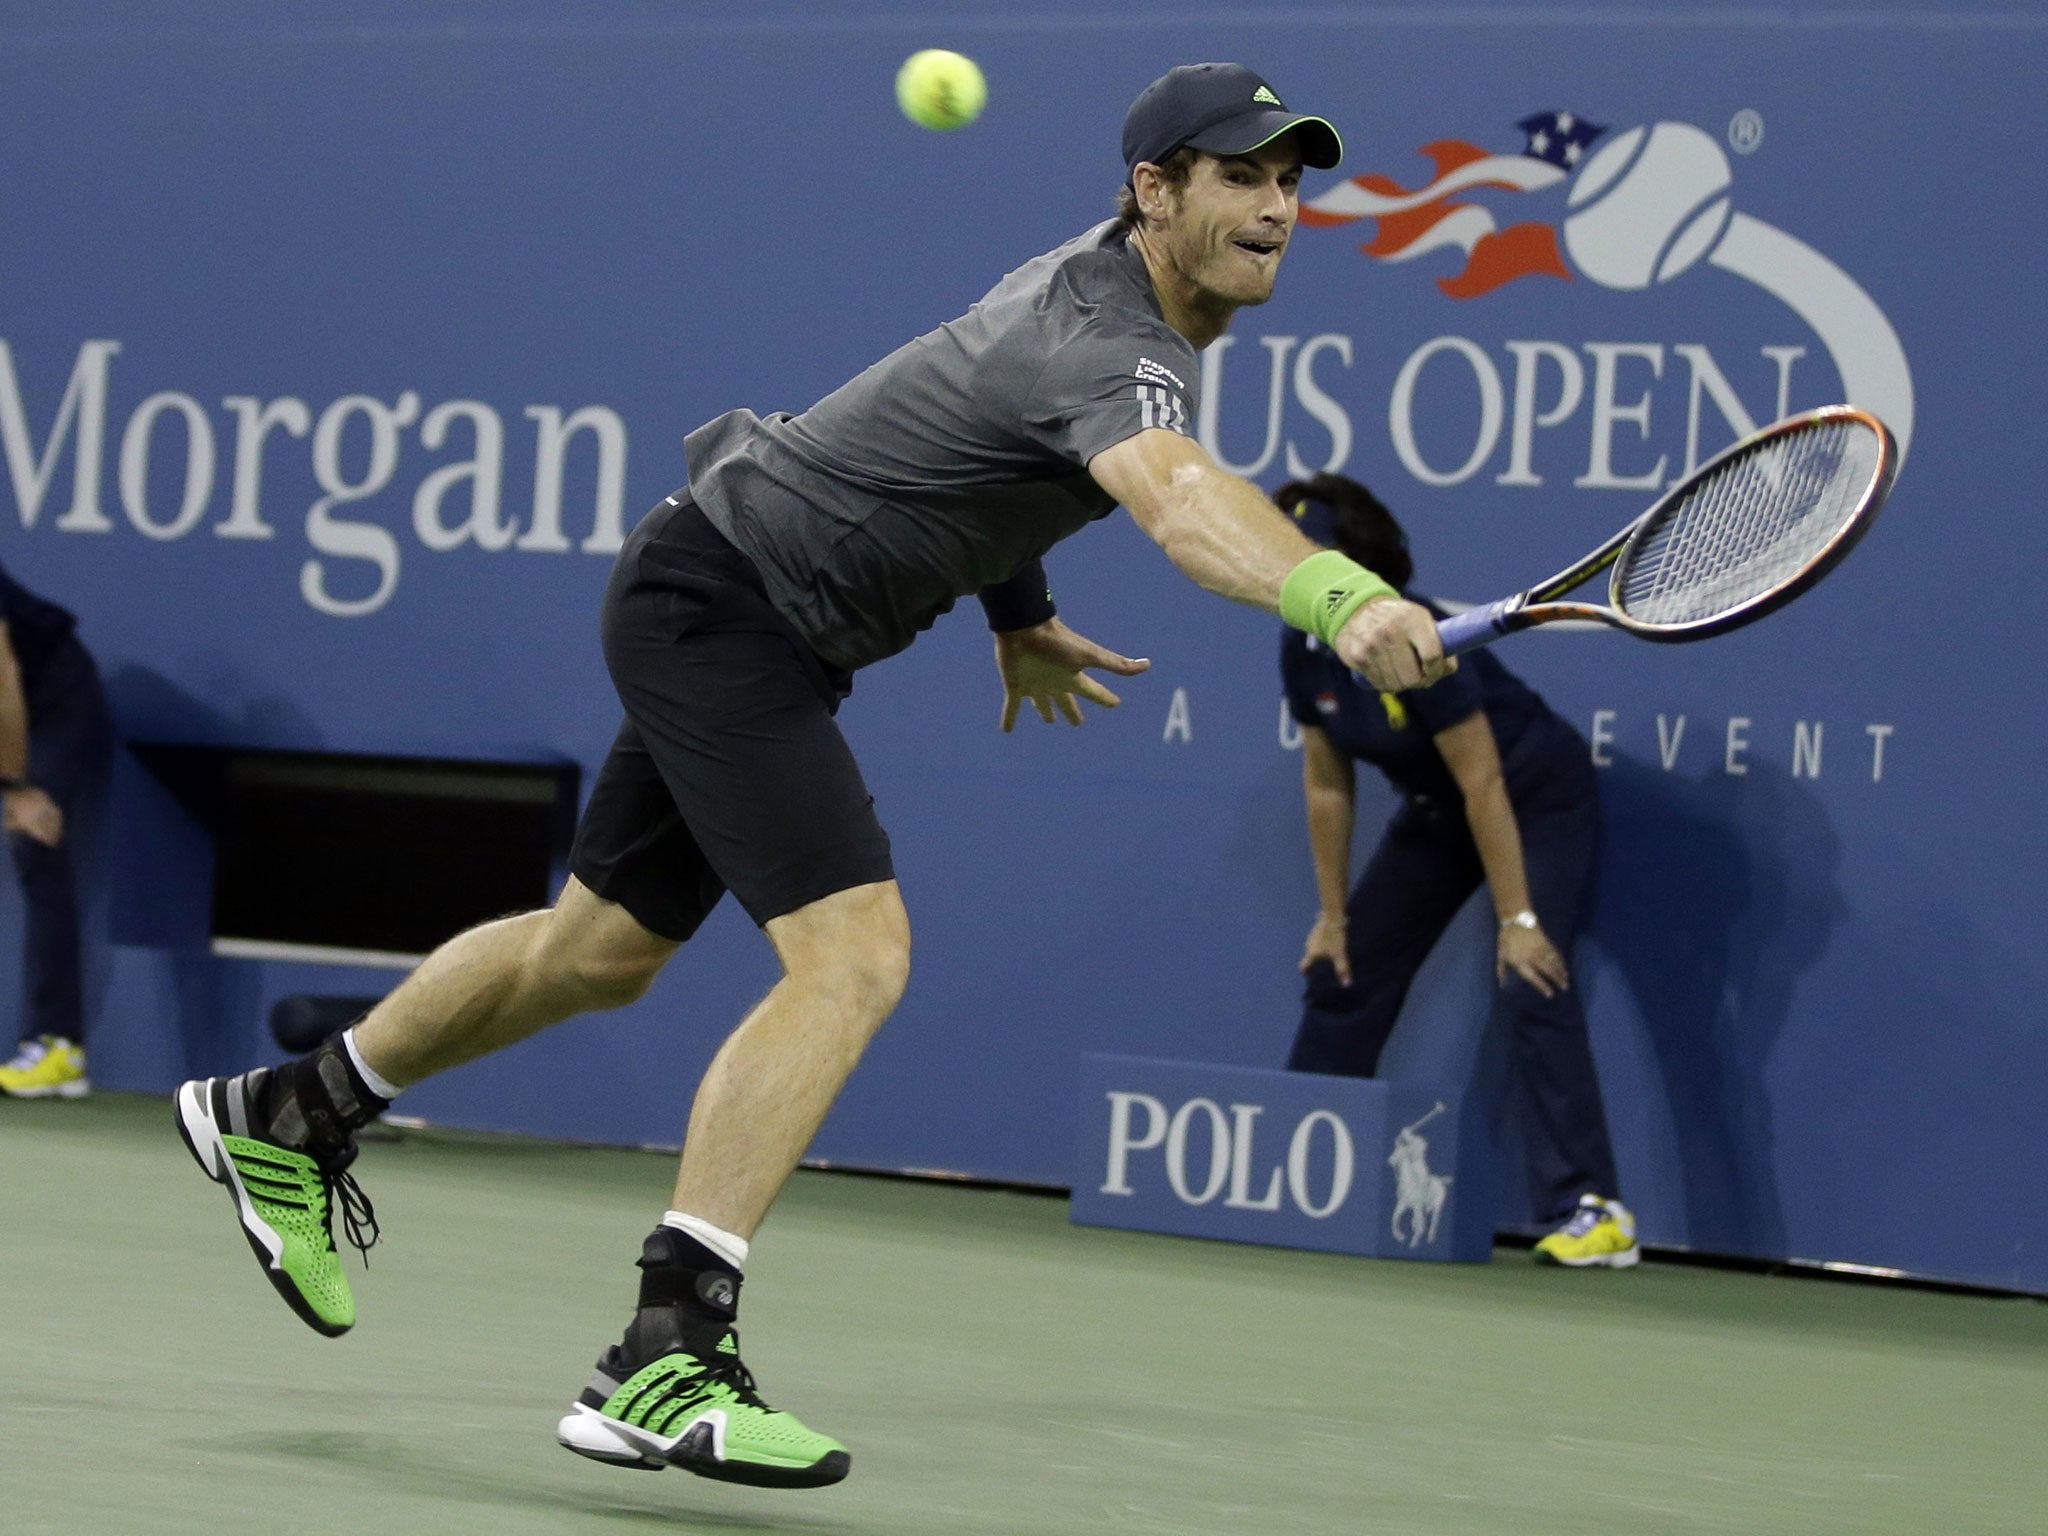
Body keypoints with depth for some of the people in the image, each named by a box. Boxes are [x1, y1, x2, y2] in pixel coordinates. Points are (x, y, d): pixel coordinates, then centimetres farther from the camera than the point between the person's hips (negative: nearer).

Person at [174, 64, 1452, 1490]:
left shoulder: (1105, 271, 3)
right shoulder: (1108, 346, -29)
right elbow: (1180, 496, -52)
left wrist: (1014, 607, 24)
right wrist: (1339, 596, -69)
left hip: (730, 613, 11)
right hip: (721, 606, -11)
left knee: (602, 950, 24)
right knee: (855, 956, -24)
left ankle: (289, 1116, 45)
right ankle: (661, 1363, -28)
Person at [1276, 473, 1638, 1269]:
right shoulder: (1304, 651, -11)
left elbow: (1484, 786, -30)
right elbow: (1329, 787, 0)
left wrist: (1517, 920, -29)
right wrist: (1334, 915, 2)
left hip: (1538, 801, -8)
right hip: (1435, 808, 8)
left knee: (1529, 985, -24)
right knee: (1342, 975, 7)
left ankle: (1593, 1211, -27)